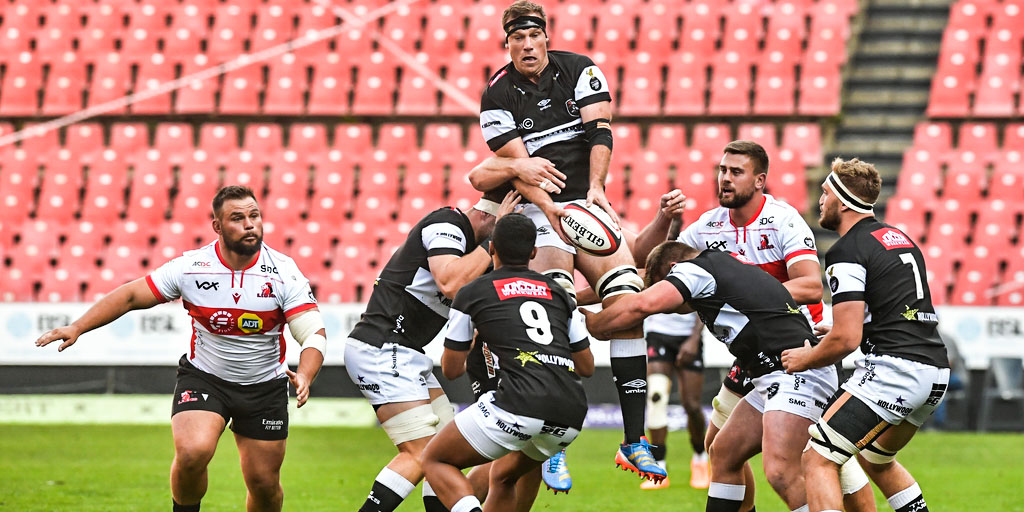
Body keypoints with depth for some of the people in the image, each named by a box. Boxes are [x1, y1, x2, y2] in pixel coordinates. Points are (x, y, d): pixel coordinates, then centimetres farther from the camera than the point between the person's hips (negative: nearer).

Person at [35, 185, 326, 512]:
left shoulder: (283, 272, -14)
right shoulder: (191, 267, -14)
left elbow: (314, 333, -17)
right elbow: (131, 296, -5)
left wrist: (304, 377, -36)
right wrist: (77, 328, -12)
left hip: (265, 387, 1)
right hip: (203, 378, -1)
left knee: (264, 484, 3)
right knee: (192, 452, -27)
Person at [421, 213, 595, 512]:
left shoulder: (472, 293, 12)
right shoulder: (557, 293, 23)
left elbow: (451, 369, 21)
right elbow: (586, 368, 29)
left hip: (520, 402, -5)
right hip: (572, 413, 5)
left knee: (436, 461, 13)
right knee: (503, 476, 32)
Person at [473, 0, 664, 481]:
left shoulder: (579, 70, 5)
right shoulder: (498, 98, -1)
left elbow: (600, 131, -5)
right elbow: (519, 167, -9)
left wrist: (596, 188, -21)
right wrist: (550, 209, -25)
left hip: (589, 203, 3)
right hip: (538, 211, -3)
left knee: (627, 297, -15)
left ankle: (634, 440, -11)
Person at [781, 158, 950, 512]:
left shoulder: (847, 252, -8)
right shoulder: (899, 238, 20)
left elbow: (846, 339, -14)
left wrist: (806, 359, 5)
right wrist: (835, 331, 31)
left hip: (894, 369, -9)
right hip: (937, 368, 9)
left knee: (817, 460, -8)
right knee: (876, 459, 30)